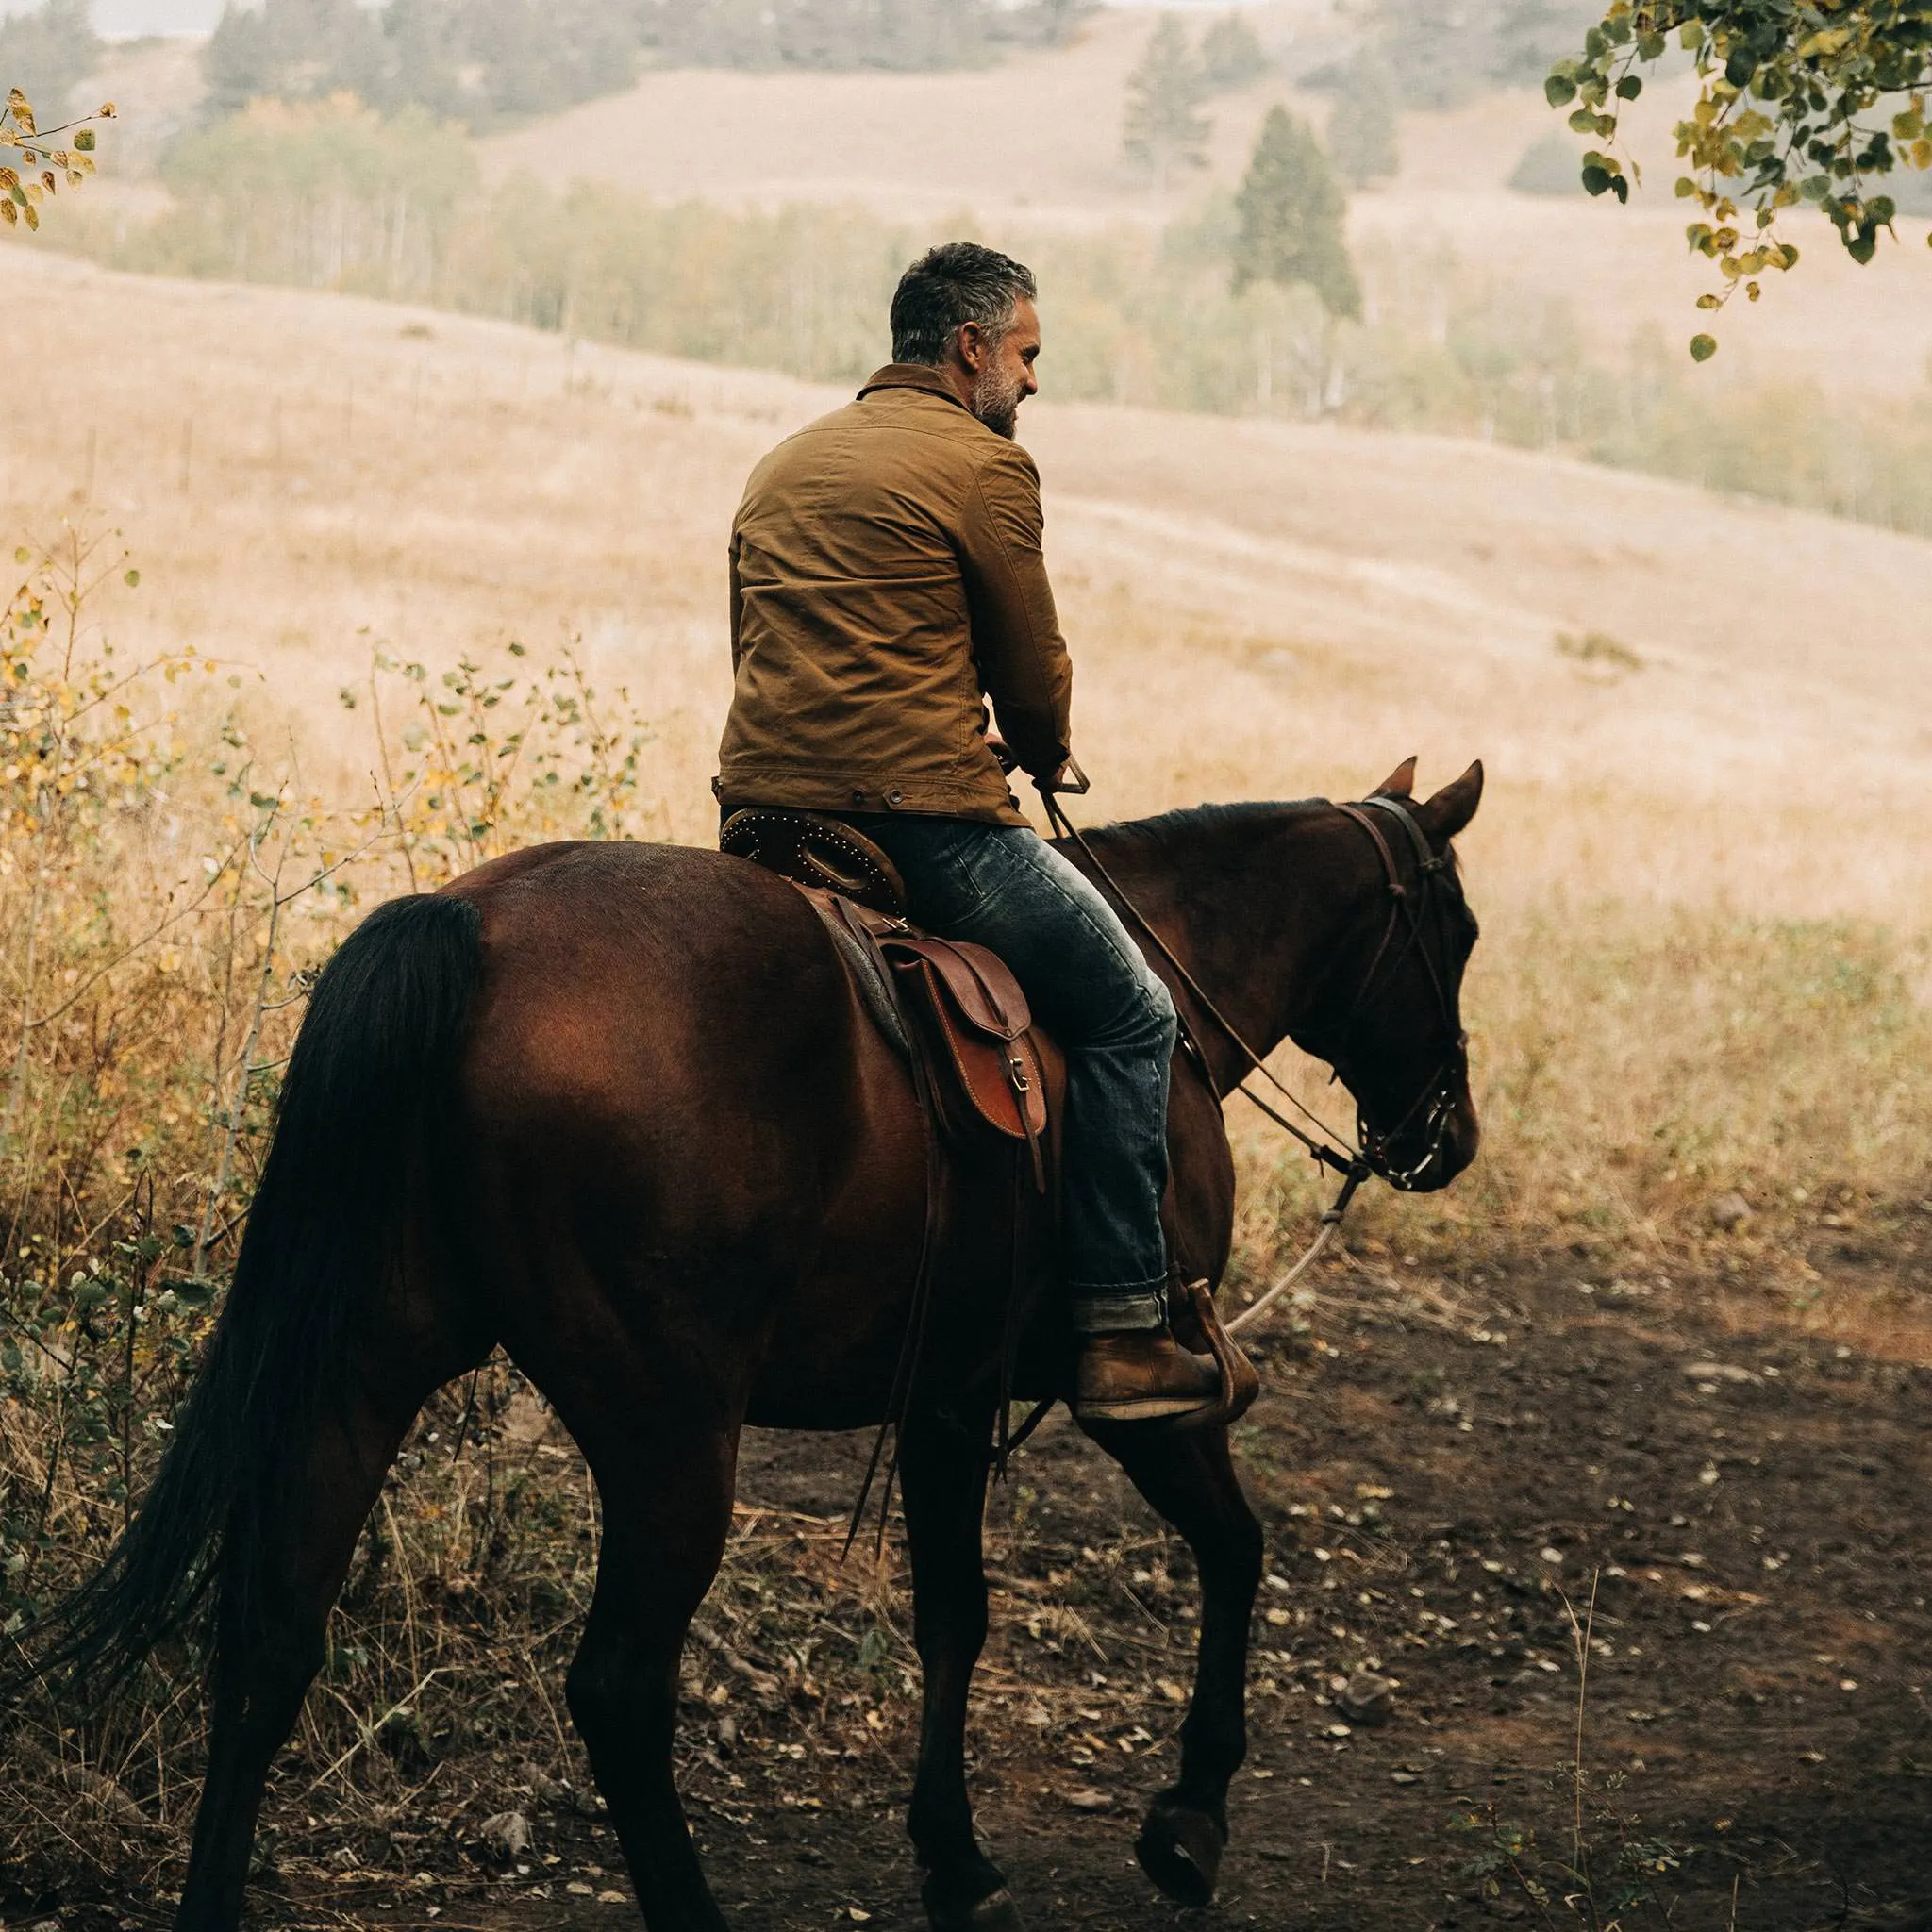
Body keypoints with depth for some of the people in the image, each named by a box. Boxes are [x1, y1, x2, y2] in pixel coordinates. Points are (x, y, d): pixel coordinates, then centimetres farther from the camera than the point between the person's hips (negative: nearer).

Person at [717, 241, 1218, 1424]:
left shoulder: (784, 467, 20)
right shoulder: (985, 464, -5)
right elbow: (1036, 678, 0)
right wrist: (1044, 755, 23)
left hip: (762, 824, 8)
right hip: (925, 825, -8)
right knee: (1131, 1017, 6)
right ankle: (1121, 1337, -1)